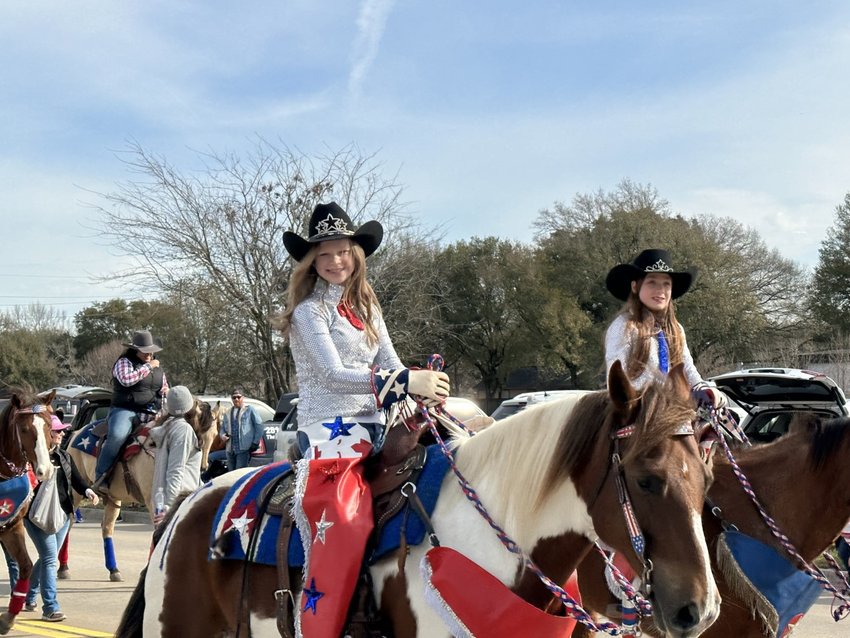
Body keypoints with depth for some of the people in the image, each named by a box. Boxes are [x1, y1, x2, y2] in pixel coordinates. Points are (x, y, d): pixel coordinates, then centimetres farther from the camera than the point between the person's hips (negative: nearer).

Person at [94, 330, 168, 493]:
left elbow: (164, 388, 33)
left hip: (151, 414, 6)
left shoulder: (158, 369, 22)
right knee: (117, 435, -34)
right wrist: (148, 367, -12)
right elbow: (126, 379, -18)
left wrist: (165, 391, 7)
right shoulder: (124, 362, 2)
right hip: (125, 410, -6)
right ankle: (101, 477, -21)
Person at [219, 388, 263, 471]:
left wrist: (255, 442, -4)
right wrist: (223, 435, 2)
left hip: (244, 449, -6)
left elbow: (259, 425, 1)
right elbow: (223, 428, 26)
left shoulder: (249, 410, 4)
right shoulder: (227, 413, 19)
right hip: (230, 450, 6)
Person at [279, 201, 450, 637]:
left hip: (372, 426, 7)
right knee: (343, 524, -30)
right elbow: (333, 373, -14)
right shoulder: (309, 310, -2)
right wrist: (406, 381, -21)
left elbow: (390, 367, 11)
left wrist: (424, 393, -10)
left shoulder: (366, 307, 18)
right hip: (329, 428, -7)